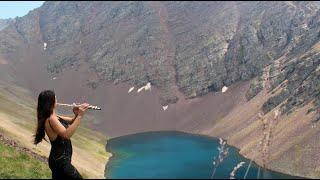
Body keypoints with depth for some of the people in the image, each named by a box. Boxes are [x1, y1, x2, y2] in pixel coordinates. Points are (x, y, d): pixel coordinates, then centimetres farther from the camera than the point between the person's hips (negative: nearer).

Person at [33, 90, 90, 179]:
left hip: (58, 158, 10)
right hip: (60, 161, -10)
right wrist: (79, 116, -34)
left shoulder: (53, 116, 7)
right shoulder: (51, 119, -22)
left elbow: (71, 121, 14)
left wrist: (76, 115, -9)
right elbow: (66, 134, -36)